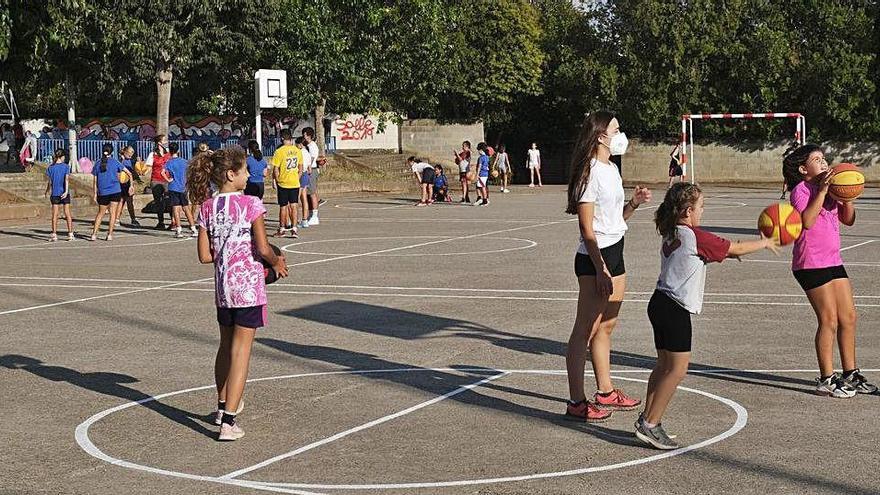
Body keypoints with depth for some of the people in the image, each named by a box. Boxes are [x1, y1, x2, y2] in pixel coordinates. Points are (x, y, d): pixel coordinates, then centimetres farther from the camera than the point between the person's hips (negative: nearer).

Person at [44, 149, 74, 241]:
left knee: (55, 215, 4)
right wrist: (66, 191, -20)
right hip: (64, 193, -1)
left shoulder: (50, 168, 2)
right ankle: (70, 234, 6)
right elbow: (66, 179, -14)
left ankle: (54, 234, 1)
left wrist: (47, 192, 19)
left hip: (55, 193, 1)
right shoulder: (66, 166, -3)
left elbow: (49, 182, 5)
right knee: (67, 214, 5)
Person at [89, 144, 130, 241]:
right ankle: (110, 235, 1)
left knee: (100, 213, 14)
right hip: (115, 191, -2)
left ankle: (94, 234, 8)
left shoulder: (98, 164, 5)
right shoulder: (114, 162, 0)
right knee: (113, 213, 4)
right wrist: (131, 185, 10)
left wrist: (95, 193, 12)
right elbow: (128, 172, 1)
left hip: (102, 193, 2)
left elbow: (95, 181, 6)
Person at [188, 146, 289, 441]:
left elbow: (205, 256, 2)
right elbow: (263, 248, -15)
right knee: (241, 352, -2)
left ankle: (223, 406, 40)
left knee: (226, 346, 23)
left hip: (222, 286, 5)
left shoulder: (207, 208, 2)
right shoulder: (251, 204, -13)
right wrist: (276, 263, 5)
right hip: (249, 285, -5)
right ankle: (228, 422, -6)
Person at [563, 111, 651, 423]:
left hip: (614, 252, 10)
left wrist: (634, 203, 3)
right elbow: (587, 227, -17)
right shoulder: (590, 172, -14)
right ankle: (577, 402, -1)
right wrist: (600, 269, -20)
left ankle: (605, 392, 27)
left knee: (606, 327, 17)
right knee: (585, 330, -5)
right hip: (594, 258, -9)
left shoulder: (611, 170, 15)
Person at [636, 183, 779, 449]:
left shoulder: (671, 235, 13)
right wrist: (764, 243, 12)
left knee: (664, 364, 14)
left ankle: (647, 419, 15)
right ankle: (650, 424, -7)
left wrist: (726, 252, 21)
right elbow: (736, 249, -2)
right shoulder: (695, 237, -12)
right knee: (678, 367, -6)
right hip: (675, 309, -9)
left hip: (660, 304, 9)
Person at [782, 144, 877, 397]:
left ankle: (850, 374, 21)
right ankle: (827, 380, -1)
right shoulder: (801, 190, -8)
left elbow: (848, 220, 14)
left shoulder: (828, 188, 16)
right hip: (811, 264, -8)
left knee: (848, 317, 10)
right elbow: (806, 221, -24)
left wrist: (847, 196, -2)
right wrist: (822, 190, -22)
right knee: (829, 320, -8)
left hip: (833, 261, 9)